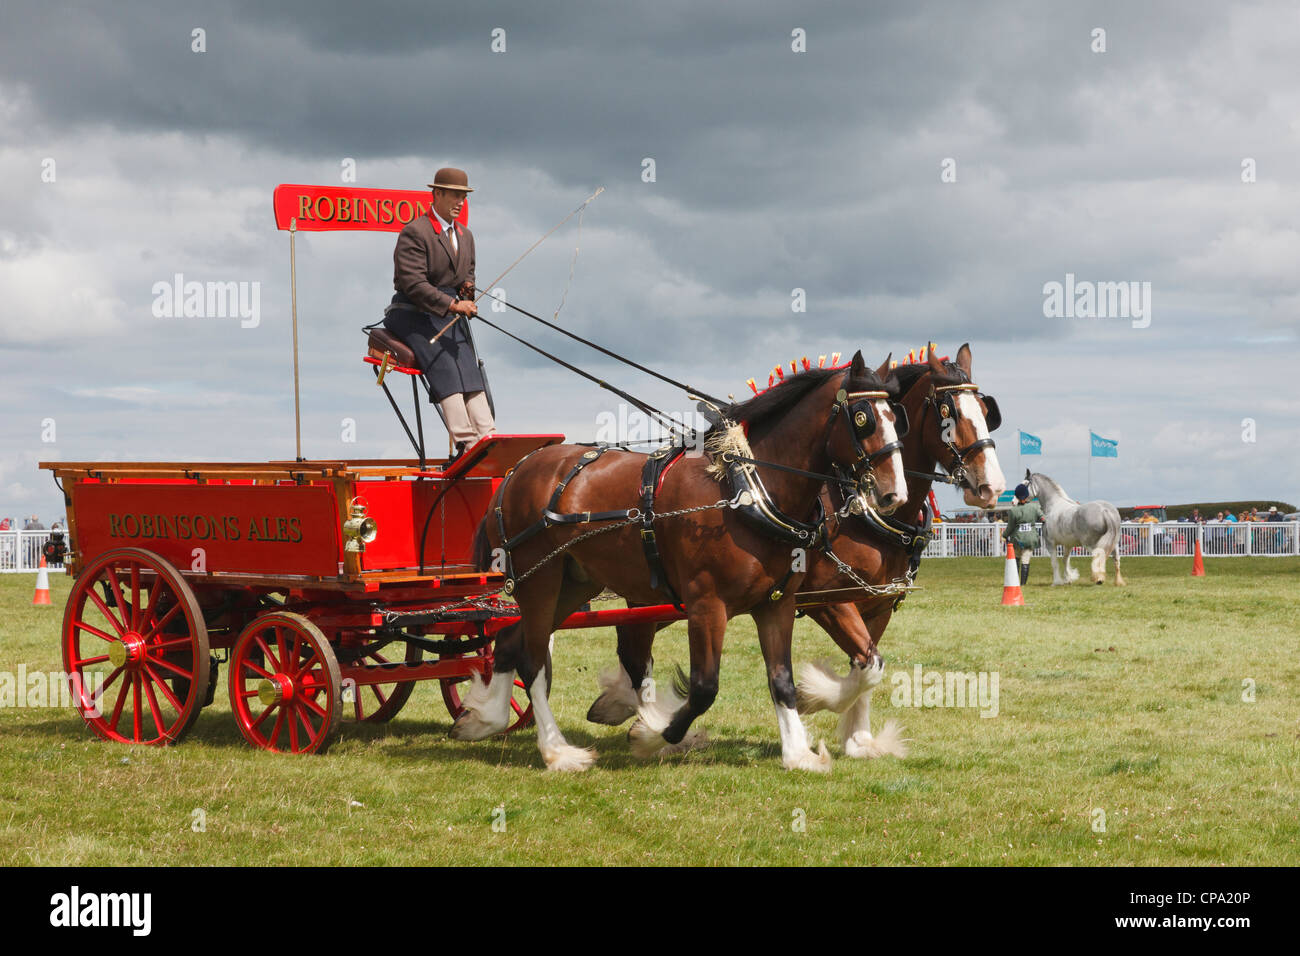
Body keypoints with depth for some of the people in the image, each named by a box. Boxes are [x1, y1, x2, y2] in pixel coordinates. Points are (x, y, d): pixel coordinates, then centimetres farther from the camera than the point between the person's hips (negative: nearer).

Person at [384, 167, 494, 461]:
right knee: (443, 366, -23)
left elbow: (468, 273, 28)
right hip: (412, 312, -7)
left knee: (470, 368, -12)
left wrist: (467, 287, 2)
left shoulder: (465, 235, 16)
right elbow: (413, 283, -20)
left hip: (448, 312, 7)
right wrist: (452, 304, -26)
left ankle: (486, 436, -20)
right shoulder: (415, 233, -12)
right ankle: (465, 442, -29)